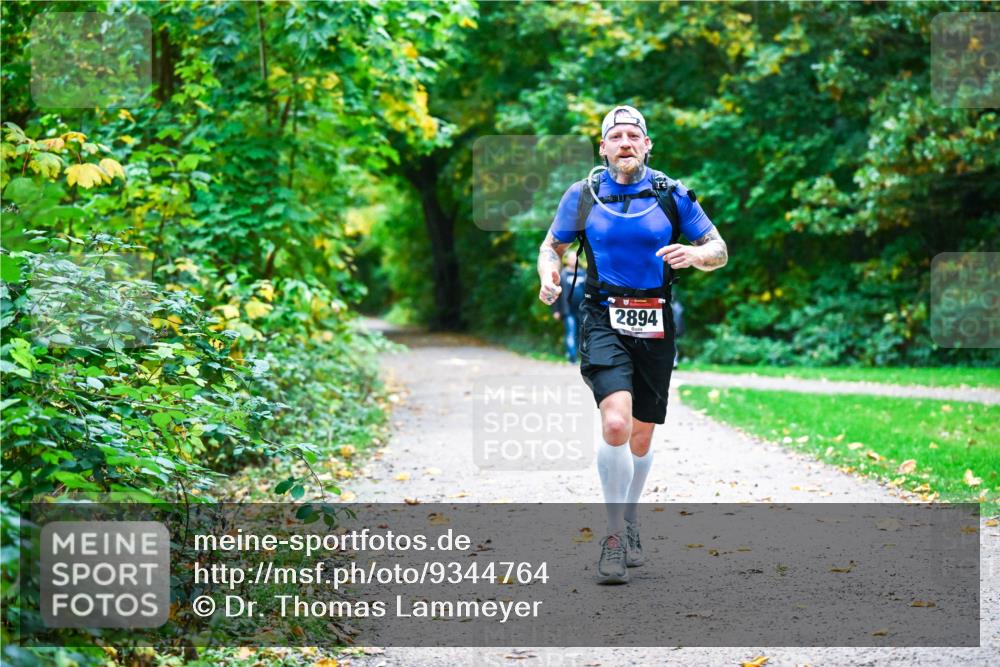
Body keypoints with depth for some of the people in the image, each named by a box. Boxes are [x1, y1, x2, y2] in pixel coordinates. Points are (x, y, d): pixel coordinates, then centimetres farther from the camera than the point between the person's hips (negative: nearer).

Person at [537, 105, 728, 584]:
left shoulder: (671, 194, 0)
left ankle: (629, 521, 37)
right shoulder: (582, 194, 1)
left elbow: (719, 251, 6)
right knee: (615, 423, -22)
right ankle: (614, 535, -10)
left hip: (655, 327, 2)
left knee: (641, 436, 12)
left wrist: (694, 255, -17)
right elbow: (552, 245, 15)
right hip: (603, 321, -2)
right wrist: (548, 274, -8)